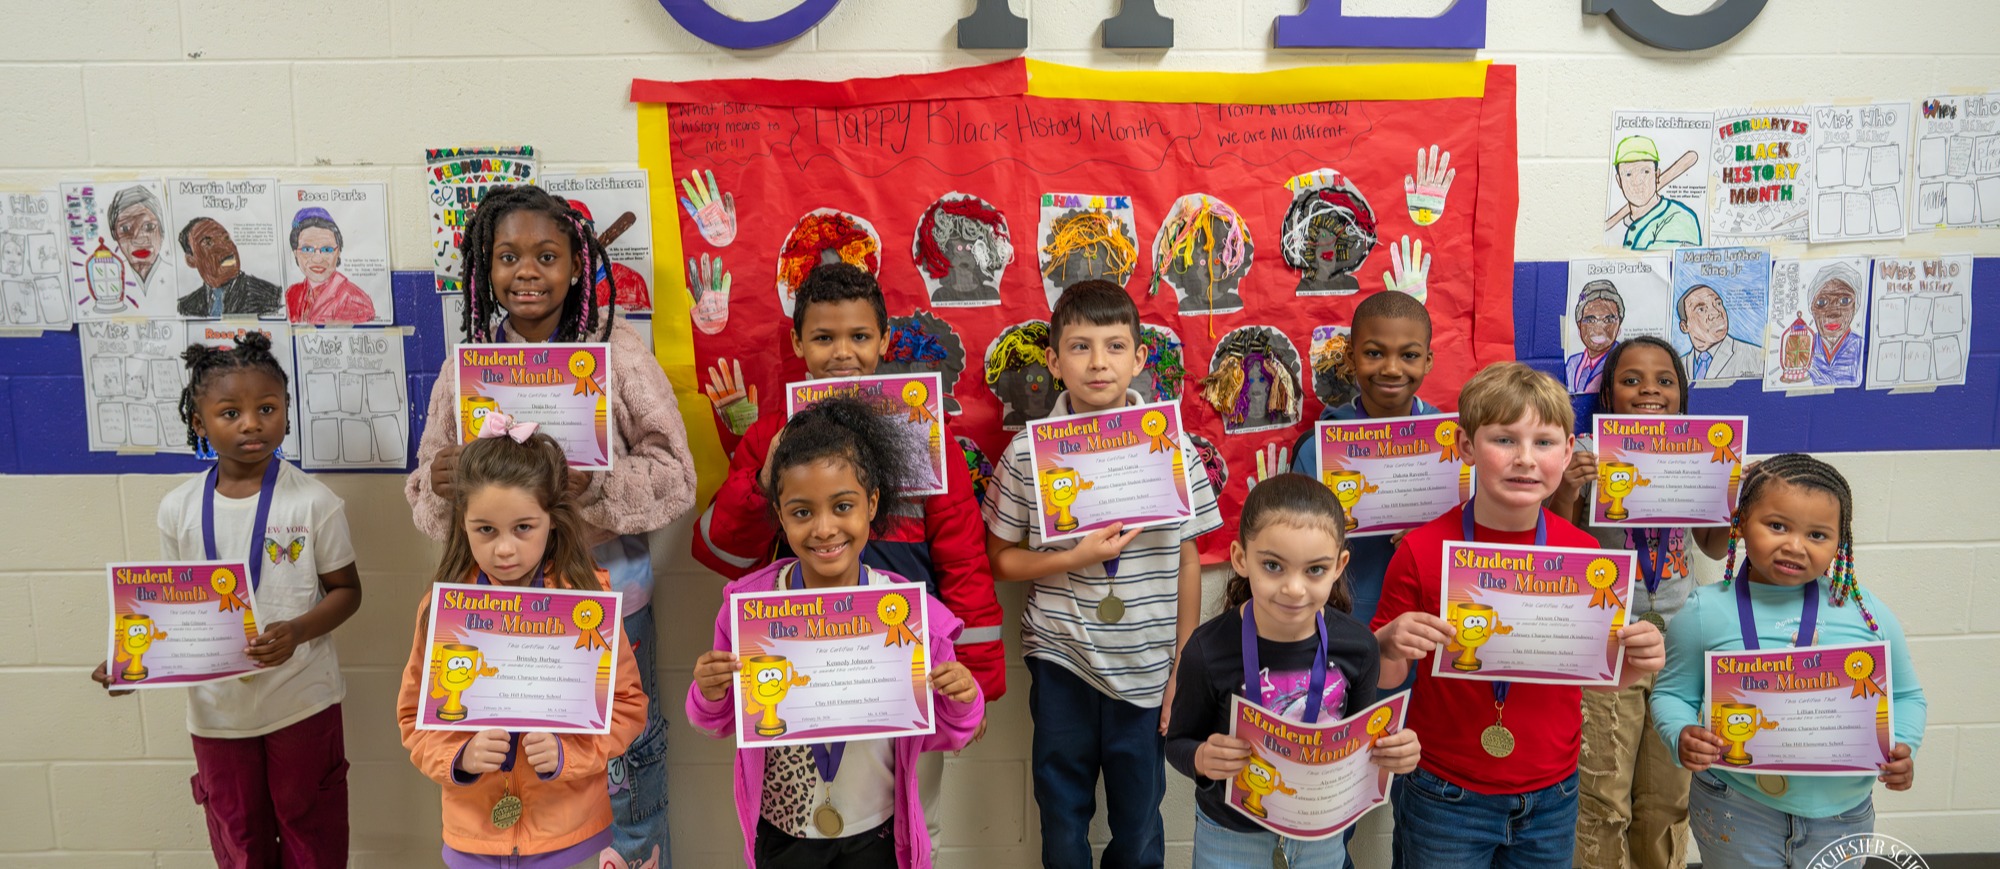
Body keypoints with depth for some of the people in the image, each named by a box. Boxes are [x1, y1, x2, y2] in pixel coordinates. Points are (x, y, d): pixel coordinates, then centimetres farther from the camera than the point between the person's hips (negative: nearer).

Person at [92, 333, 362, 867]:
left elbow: (345, 590, -5)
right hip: (217, 707, 3)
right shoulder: (179, 509, -3)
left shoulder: (314, 503, -12)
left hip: (302, 700, -3)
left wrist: (296, 631, -23)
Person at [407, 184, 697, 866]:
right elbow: (426, 497, 6)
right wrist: (440, 486, -18)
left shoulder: (619, 351, -7)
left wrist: (593, 480, -26)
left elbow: (675, 477, -10)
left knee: (627, 746, 12)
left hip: (608, 586, -2)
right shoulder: (467, 365, 2)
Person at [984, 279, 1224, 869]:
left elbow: (1187, 560, 2)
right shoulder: (1027, 451, -7)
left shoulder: (1171, 447, -5)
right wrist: (1073, 559, -17)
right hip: (1061, 663, 0)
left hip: (1146, 670, 1)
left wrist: (1184, 667, 3)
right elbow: (1000, 560, 0)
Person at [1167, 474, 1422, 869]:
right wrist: (1202, 758, -35)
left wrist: (1392, 751, -22)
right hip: (1231, 828, -2)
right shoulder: (1208, 650, -28)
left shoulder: (1356, 646, -18)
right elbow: (1179, 742, -13)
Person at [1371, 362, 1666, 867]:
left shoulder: (1585, 552, -6)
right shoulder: (1422, 550, -14)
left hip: (1551, 798, 3)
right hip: (1444, 798, -2)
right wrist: (1390, 646, -25)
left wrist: (1635, 663, -14)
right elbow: (1383, 676, -4)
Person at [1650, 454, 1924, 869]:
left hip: (1843, 812, 3)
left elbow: (1905, 695, 10)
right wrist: (1682, 735, -21)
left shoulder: (1867, 612, -2)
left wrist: (1902, 749, -7)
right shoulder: (1706, 612, -9)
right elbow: (1673, 694, -1)